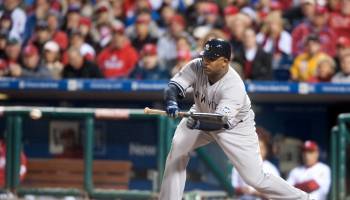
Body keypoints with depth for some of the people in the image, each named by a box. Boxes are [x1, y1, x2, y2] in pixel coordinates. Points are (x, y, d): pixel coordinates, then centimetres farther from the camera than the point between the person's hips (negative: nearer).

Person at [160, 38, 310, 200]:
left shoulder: (234, 86, -37)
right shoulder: (197, 67, -23)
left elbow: (220, 121, -44)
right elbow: (174, 85, -25)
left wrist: (198, 125, -62)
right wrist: (171, 102, -48)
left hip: (236, 127, -5)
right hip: (203, 116, 5)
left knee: (255, 178, -7)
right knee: (178, 146, -14)